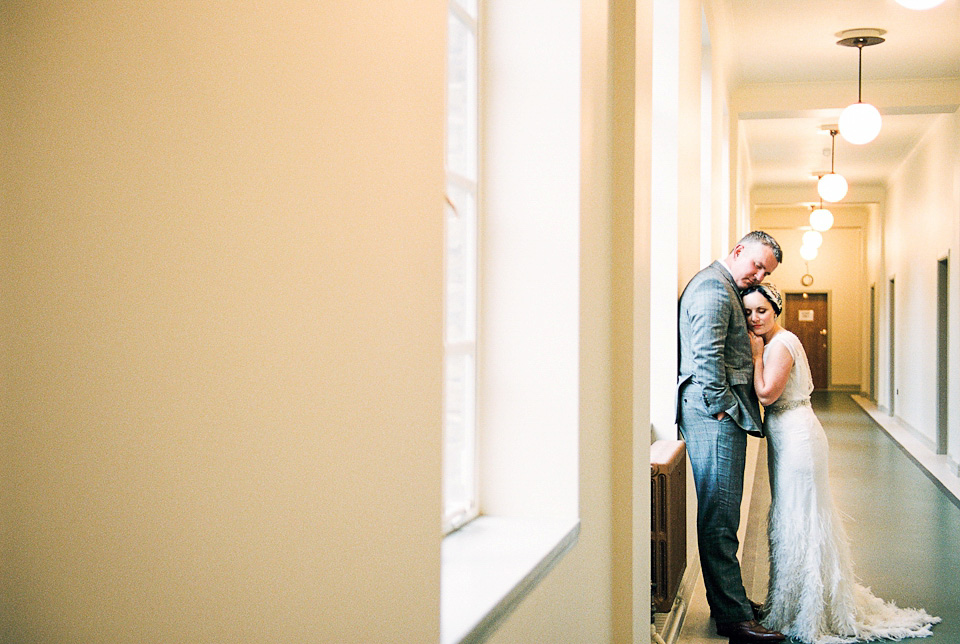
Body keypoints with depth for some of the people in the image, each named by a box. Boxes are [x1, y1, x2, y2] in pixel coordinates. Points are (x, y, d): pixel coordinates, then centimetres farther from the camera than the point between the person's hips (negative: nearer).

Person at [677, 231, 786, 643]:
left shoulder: (724, 288, 24)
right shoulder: (713, 287, -11)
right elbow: (707, 355, -20)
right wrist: (722, 407, -15)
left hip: (721, 412, 11)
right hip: (714, 413, -11)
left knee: (721, 513, 15)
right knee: (719, 516, -7)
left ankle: (729, 601, 24)